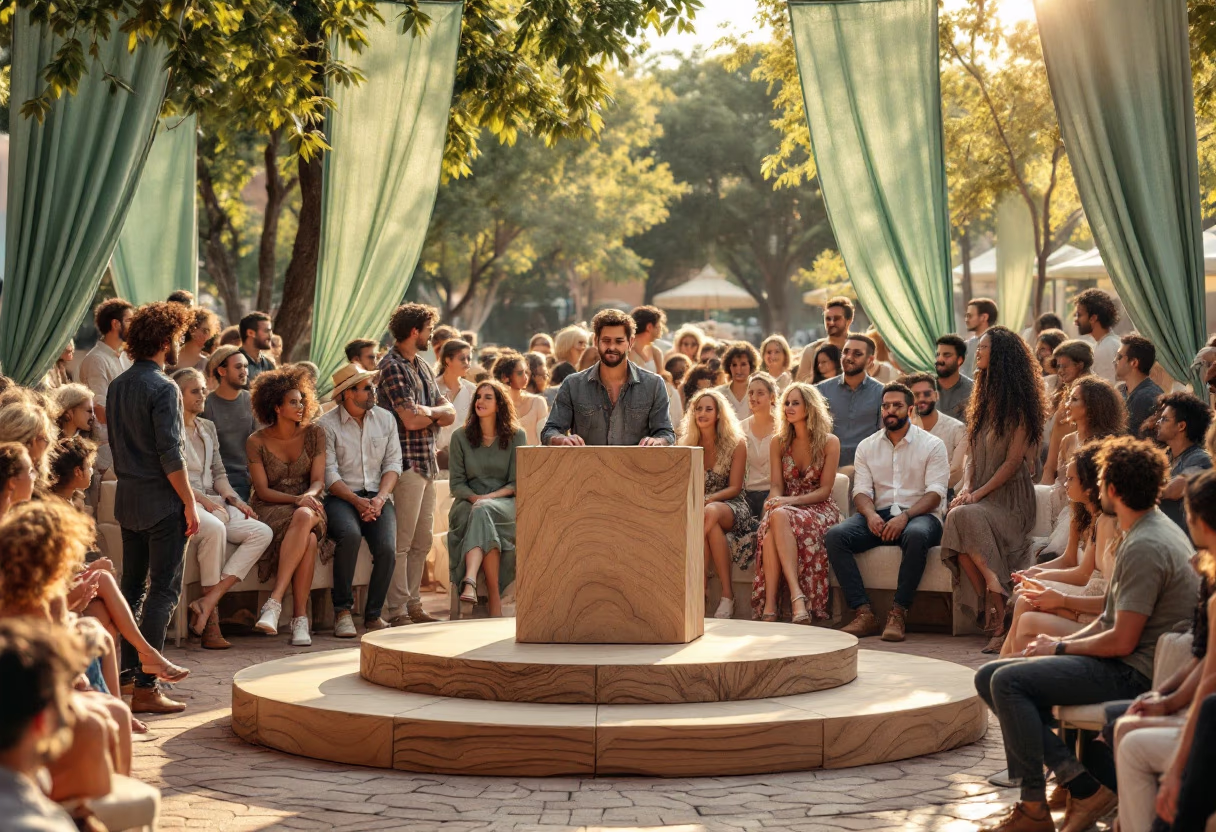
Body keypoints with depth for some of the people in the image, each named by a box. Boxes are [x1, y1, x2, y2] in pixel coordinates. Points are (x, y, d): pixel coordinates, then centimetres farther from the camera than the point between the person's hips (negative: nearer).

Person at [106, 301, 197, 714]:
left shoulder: (117, 385, 10)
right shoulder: (163, 389, -15)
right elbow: (170, 454, -19)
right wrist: (189, 504, -13)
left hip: (127, 498, 8)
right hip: (161, 501, -8)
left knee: (132, 586, 15)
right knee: (163, 591, -5)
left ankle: (126, 671, 20)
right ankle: (145, 687, -8)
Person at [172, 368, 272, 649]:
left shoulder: (207, 427, 22)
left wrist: (232, 498, 3)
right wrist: (202, 499, -18)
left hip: (213, 503, 8)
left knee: (262, 532, -17)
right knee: (215, 528, -39)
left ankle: (208, 601, -28)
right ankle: (211, 616, -29)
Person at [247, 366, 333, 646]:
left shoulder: (314, 434, 7)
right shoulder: (257, 442, -1)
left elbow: (318, 481, 2)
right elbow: (262, 491, -4)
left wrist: (310, 496, -22)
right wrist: (296, 499, -20)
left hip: (308, 506, 2)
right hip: (270, 510, -2)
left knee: (304, 518, -39)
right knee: (308, 539, -37)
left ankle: (274, 602, -43)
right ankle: (299, 618, -39)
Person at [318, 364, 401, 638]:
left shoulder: (385, 419, 13)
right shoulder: (326, 425, 0)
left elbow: (393, 463, 8)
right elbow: (329, 473, -7)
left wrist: (380, 498, -10)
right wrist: (357, 501, -19)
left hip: (377, 496, 3)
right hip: (341, 497, -3)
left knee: (387, 548, -25)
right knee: (350, 534, -35)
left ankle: (373, 615, -6)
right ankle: (342, 611, -22)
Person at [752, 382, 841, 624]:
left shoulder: (829, 442, -1)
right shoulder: (779, 443, 11)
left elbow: (825, 490, -5)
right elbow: (777, 485, 6)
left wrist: (792, 501, -20)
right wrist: (775, 501, -19)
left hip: (819, 508, -3)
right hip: (787, 506, 3)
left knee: (780, 517, -37)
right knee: (772, 522, -36)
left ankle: (769, 606, -47)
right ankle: (797, 596, -46)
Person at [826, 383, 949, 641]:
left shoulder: (932, 445, 4)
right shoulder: (867, 446, 16)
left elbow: (936, 492, -7)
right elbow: (861, 489, 6)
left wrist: (905, 517, -24)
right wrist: (870, 514, -18)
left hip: (918, 514, -3)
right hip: (878, 515, 4)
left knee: (916, 536, -41)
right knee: (834, 536, -25)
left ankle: (898, 614, -33)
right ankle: (863, 613, -30)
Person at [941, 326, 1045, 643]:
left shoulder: (1019, 405, -4)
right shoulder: (984, 401, 19)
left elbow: (1013, 462, -10)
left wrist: (979, 494, -16)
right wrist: (966, 487, -1)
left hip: (1008, 498, -6)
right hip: (980, 495, 6)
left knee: (963, 517, -35)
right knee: (955, 521, -29)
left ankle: (994, 607, -28)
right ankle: (993, 606, -26)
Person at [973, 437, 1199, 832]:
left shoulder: (1144, 548, -19)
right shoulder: (1149, 530, 14)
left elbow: (1122, 640, -22)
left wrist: (1062, 648, -7)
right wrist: (1062, 641, 6)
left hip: (1132, 674, -11)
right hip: (1124, 665, 11)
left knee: (1008, 681, -22)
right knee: (989, 677, 5)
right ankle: (1080, 784, -4)